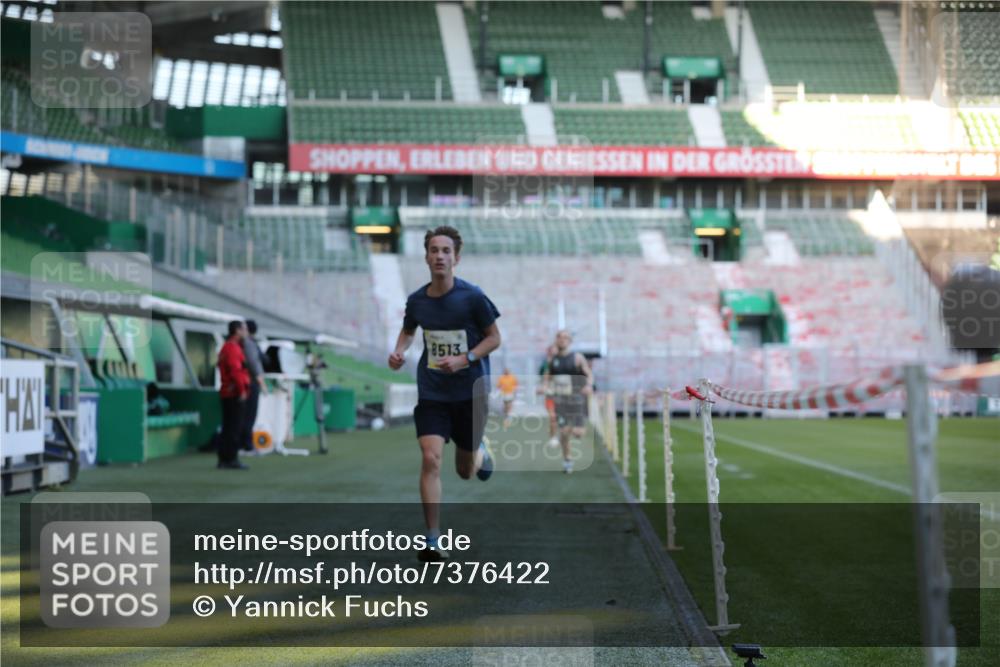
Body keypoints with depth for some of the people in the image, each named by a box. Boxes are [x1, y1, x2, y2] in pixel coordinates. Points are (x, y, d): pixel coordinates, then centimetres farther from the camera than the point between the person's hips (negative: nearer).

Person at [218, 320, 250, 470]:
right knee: (235, 427, -9)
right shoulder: (233, 348, -14)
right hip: (235, 394, -11)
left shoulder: (226, 347, 20)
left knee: (228, 427, 13)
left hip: (227, 394, 11)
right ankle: (231, 459, -9)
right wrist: (242, 390, -21)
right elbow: (235, 371, -23)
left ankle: (223, 458, 16)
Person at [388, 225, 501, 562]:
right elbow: (408, 330, 19)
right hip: (431, 393, 2)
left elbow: (494, 337, -3)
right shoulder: (416, 300, -2)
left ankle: (481, 452, 51)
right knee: (430, 459, -16)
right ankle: (432, 539, -10)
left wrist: (464, 360, -18)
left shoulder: (472, 297, -12)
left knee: (466, 471, 12)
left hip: (471, 392, -1)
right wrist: (398, 352, -3)